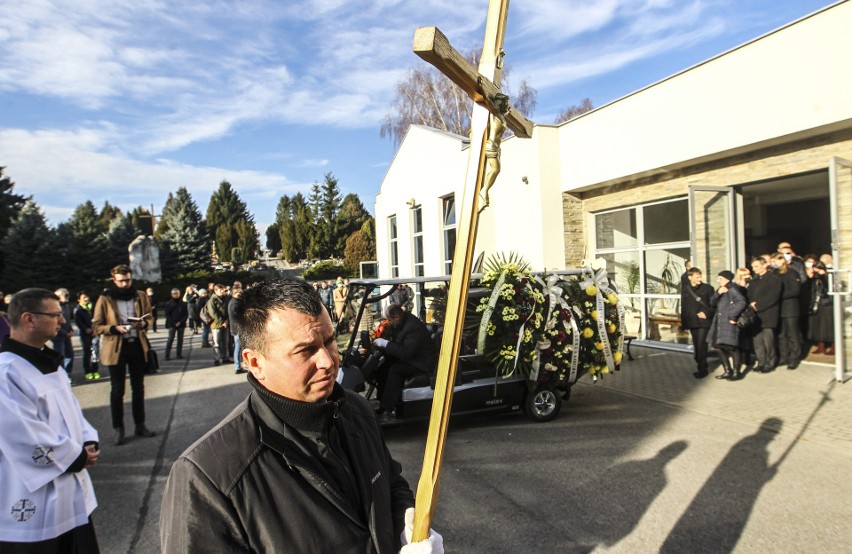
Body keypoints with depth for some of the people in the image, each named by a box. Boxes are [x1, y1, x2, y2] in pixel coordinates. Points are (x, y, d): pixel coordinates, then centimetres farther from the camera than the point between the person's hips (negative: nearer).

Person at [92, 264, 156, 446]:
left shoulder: (140, 296, 5)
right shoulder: (105, 299, -4)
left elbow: (148, 317, 16)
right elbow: (96, 326, -4)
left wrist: (143, 323, -7)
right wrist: (115, 328, -21)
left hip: (137, 345, 3)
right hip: (115, 348, -3)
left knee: (138, 388, 11)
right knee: (117, 390, 3)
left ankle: (140, 425, 22)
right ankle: (118, 429, 13)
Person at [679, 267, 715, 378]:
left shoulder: (707, 288, -1)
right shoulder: (685, 289, 8)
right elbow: (683, 306, 14)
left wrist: (707, 313, -16)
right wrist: (683, 322, 13)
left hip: (704, 322, -4)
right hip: (692, 322, 4)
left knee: (701, 346, -9)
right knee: (696, 346, 11)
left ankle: (702, 369, -2)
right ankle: (701, 367, 23)